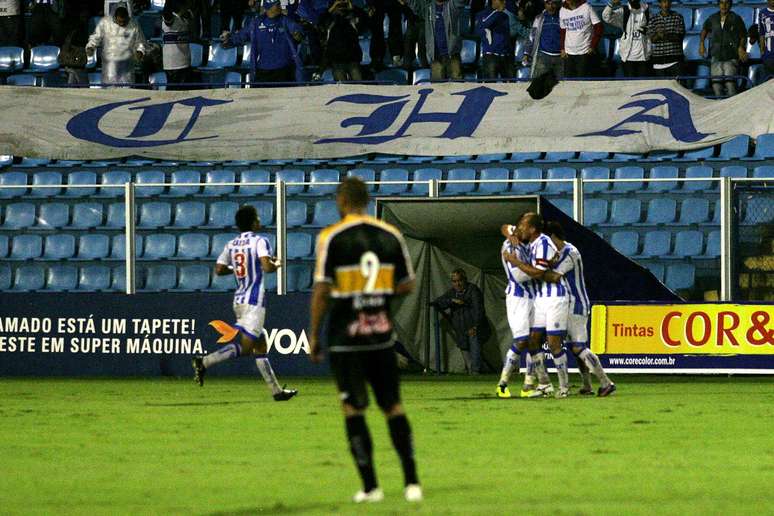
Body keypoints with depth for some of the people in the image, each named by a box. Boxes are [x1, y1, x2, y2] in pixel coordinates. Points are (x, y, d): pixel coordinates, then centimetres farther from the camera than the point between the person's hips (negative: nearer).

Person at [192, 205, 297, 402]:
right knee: (245, 346, -11)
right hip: (254, 300, -8)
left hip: (239, 299, 8)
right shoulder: (260, 241, -10)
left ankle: (276, 390, 14)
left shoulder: (231, 245, 10)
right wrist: (276, 265, -1)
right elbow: (266, 267, -22)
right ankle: (204, 362, -24)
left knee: (260, 347, 11)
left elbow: (219, 270, 8)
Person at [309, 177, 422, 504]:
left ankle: (370, 486, 0)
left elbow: (322, 291, -10)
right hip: (382, 335, 3)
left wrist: (314, 336, -2)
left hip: (345, 338, -3)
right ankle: (412, 482, 3)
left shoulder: (331, 238, -8)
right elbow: (407, 285, 6)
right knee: (393, 406, 10)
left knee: (353, 409, 3)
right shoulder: (391, 235, 3)